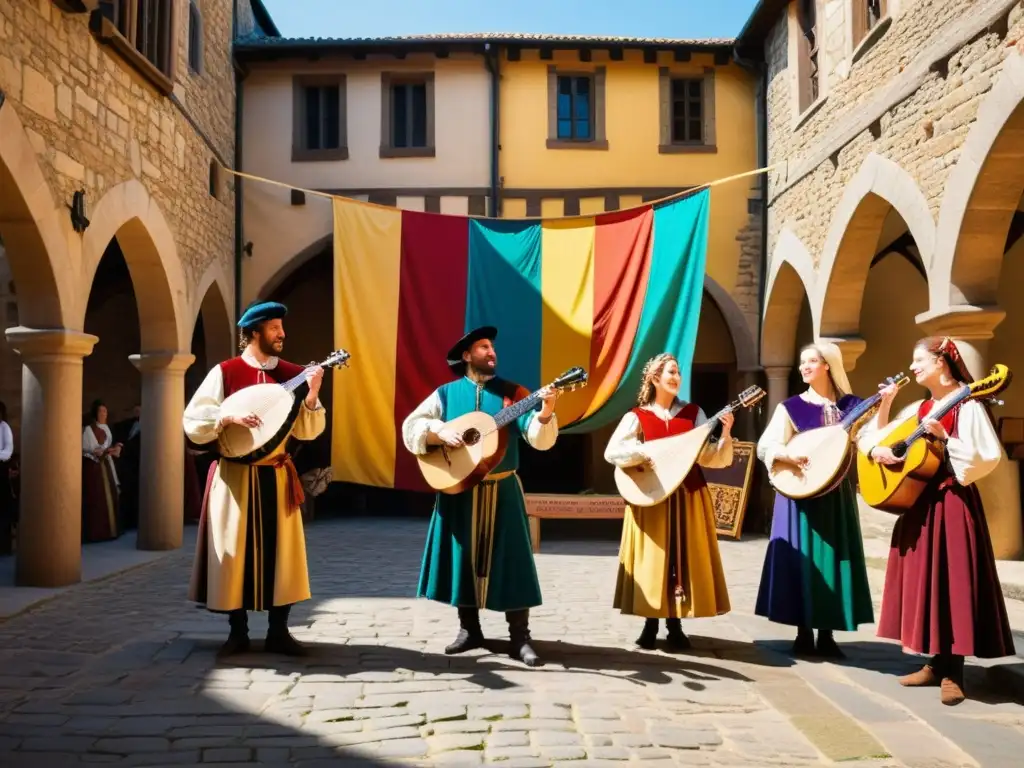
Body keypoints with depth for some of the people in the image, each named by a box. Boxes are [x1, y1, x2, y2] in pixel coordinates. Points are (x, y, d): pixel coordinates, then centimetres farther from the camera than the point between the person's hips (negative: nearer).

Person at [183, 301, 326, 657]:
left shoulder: (291, 374, 5)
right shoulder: (225, 372, -4)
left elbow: (307, 430, 1)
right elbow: (192, 422, -6)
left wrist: (311, 396, -14)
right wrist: (229, 418, -20)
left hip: (277, 476, 3)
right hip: (235, 476, -3)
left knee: (281, 550, 5)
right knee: (235, 551, 4)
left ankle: (278, 632, 15)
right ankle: (238, 632, 16)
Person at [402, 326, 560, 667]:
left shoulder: (513, 392, 2)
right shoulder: (446, 393, 4)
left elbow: (539, 438, -8)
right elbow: (411, 427, 0)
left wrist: (545, 411, -27)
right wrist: (441, 434, -17)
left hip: (502, 489, -1)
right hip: (458, 489, 1)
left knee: (510, 559, -2)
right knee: (463, 556, 8)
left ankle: (520, 637, 5)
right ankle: (469, 629, 22)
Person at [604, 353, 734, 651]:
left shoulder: (693, 412, 6)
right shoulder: (637, 416, 0)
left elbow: (711, 458, 1)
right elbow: (612, 452, -9)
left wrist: (725, 434, -14)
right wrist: (642, 453, -22)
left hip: (688, 496, 2)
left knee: (684, 557, 4)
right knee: (652, 558, 2)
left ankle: (675, 627, 16)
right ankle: (650, 625, 14)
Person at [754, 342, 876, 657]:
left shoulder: (851, 405, 5)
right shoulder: (791, 406, -1)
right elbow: (765, 447, -6)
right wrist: (790, 456, -25)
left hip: (838, 494, 2)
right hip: (802, 492, -2)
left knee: (834, 559, 5)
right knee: (803, 558, 0)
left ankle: (827, 635, 15)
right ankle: (804, 633, 11)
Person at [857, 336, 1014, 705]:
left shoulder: (966, 406, -9)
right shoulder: (918, 409, 13)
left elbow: (987, 456, -19)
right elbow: (870, 436, 15)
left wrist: (944, 439, -25)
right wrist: (876, 450, -6)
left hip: (952, 501, -8)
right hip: (919, 500, 8)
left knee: (952, 580, -5)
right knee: (922, 579, 10)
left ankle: (952, 673, 3)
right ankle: (935, 663, 20)